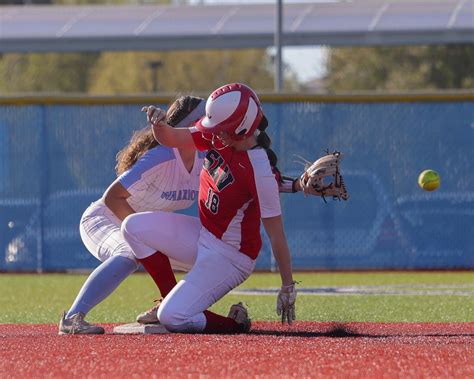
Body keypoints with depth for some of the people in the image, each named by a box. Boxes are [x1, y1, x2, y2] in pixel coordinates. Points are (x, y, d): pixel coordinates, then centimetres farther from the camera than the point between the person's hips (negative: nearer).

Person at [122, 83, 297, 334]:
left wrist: (288, 288, -20)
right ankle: (172, 297, 11)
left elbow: (276, 235, -25)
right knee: (134, 226, 1)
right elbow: (171, 139, 0)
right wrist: (159, 124, -25)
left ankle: (236, 325, 9)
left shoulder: (260, 172, -29)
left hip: (229, 255, -8)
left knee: (172, 318, -15)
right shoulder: (217, 136, -8)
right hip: (203, 235, 8)